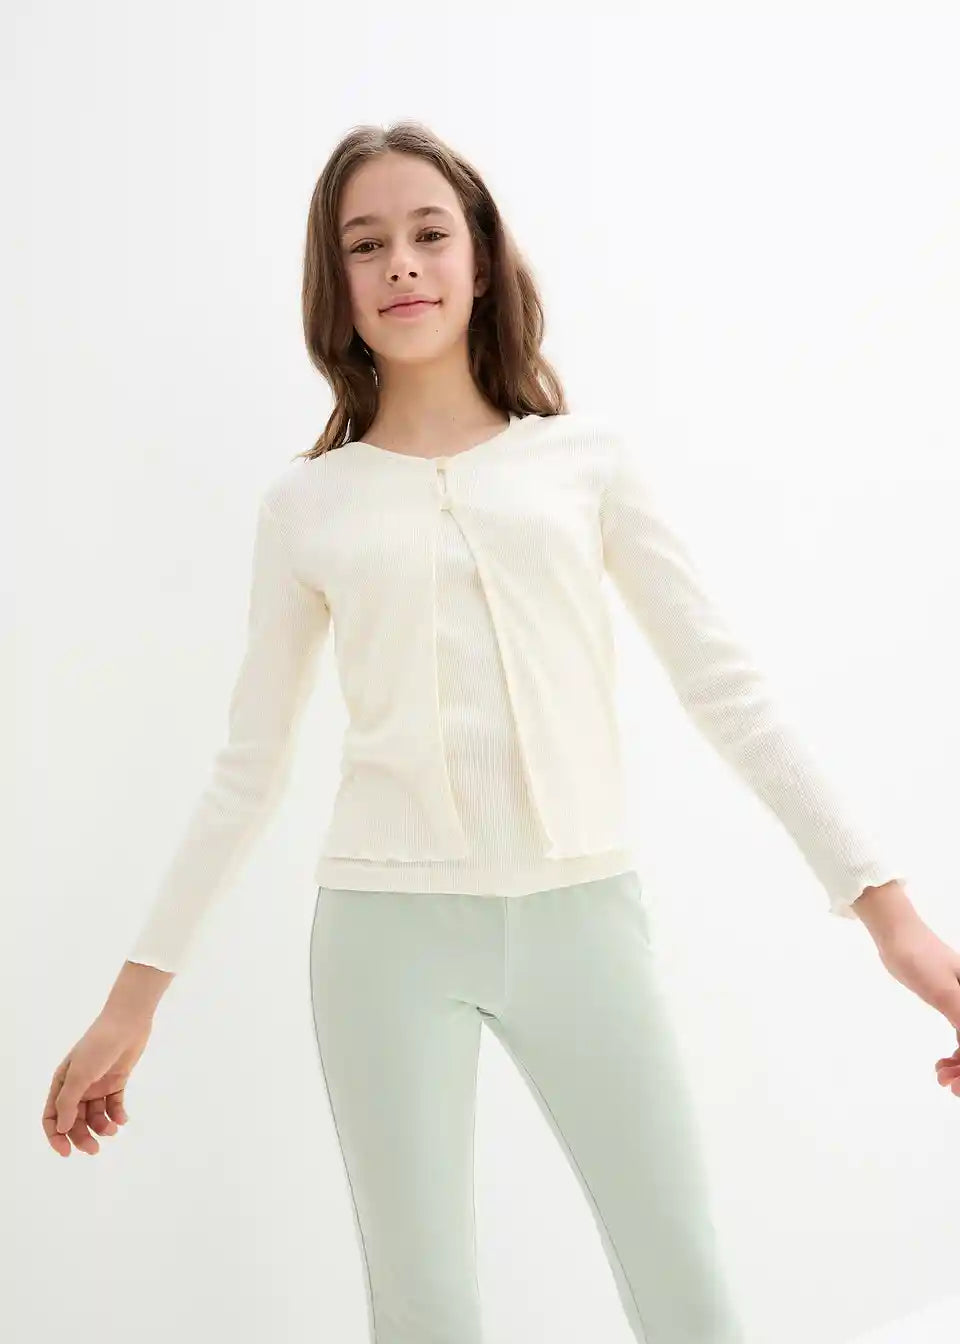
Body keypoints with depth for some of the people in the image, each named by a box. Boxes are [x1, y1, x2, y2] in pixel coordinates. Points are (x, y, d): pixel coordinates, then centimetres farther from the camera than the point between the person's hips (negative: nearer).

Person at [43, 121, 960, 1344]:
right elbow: (248, 767, 9)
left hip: (582, 914, 0)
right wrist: (136, 993, 7)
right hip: (389, 929, 0)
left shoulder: (587, 457, 5)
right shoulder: (305, 503, 6)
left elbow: (725, 689, 2)